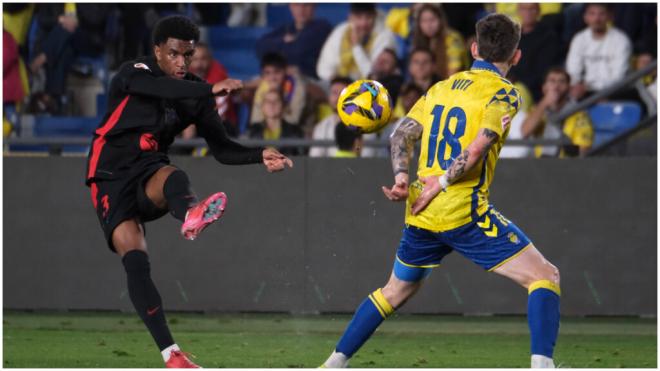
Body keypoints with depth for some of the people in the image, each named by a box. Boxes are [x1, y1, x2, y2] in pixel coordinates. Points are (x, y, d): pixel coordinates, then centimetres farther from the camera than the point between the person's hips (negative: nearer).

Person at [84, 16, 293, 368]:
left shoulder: (194, 93, 6)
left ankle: (190, 217, -73)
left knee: (174, 177, -34)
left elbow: (222, 149, 6)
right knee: (135, 259, -21)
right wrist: (213, 89, -45)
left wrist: (260, 155, -13)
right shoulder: (133, 73, -8)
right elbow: (162, 88, -31)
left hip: (149, 173, 3)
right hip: (111, 177, -3)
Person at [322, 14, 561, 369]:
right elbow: (475, 151, -18)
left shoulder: (441, 87, 16)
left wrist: (402, 176, -3)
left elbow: (401, 136, 10)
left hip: (421, 217, 7)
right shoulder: (503, 92, -5)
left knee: (395, 292, 26)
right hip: (465, 213, -7)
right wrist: (442, 183, -8)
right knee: (544, 277, -1)